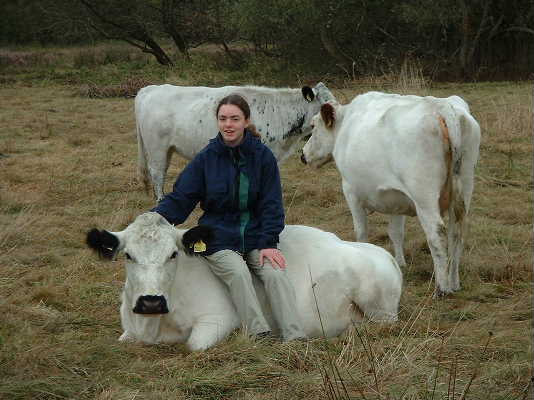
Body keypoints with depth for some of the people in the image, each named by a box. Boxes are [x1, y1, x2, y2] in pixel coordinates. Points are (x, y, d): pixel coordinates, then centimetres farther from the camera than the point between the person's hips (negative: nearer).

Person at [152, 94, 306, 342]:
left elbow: (271, 205, 2)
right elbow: (180, 198, -1)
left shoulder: (262, 156, 1)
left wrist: (268, 243, -10)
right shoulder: (206, 158, 0)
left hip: (255, 236, 1)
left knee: (275, 274, -24)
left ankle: (295, 338, -32)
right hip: (218, 238, -1)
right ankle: (260, 335, -36)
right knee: (238, 273, -29)